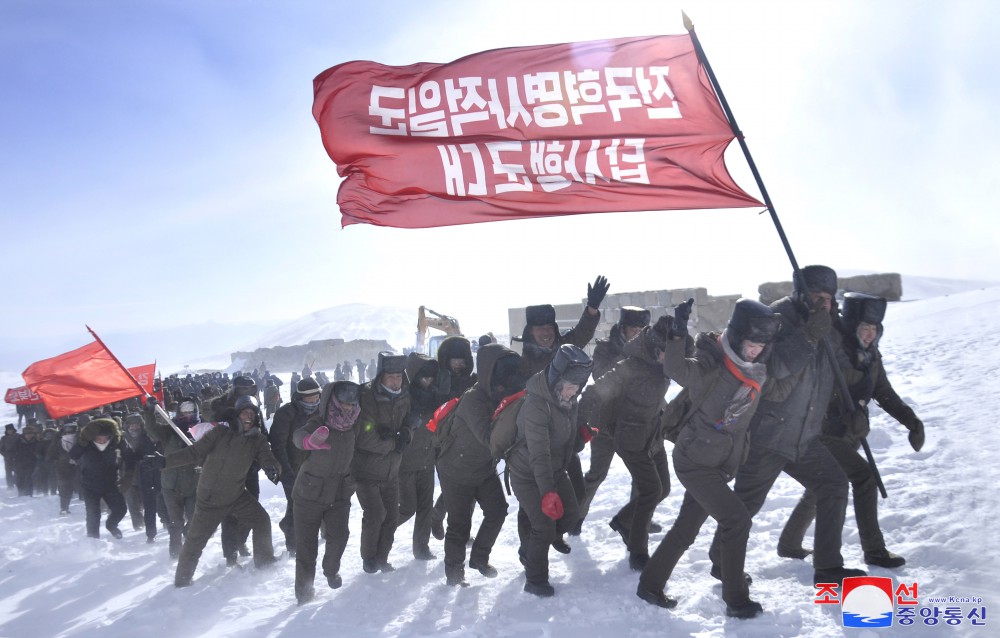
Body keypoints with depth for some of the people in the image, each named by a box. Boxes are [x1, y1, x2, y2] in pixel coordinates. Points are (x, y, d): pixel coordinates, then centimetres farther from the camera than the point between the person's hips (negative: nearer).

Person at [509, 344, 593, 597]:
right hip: (528, 476, -8)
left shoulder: (568, 398, -8)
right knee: (545, 527, -6)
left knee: (569, 514, 11)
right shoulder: (536, 405, -33)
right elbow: (539, 454, -39)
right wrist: (547, 491, -44)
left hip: (555, 470, 8)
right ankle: (535, 581, 16)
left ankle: (529, 551, 33)